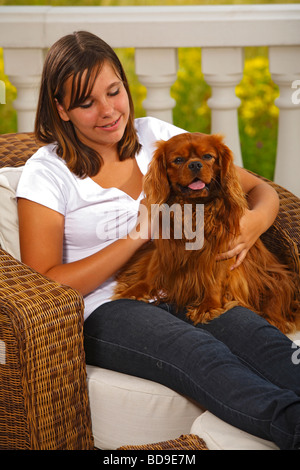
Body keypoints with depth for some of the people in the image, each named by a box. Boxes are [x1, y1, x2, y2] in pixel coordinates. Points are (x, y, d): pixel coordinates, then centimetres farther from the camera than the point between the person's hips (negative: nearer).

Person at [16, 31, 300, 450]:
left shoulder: (156, 137, 14)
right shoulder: (47, 173, 4)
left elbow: (260, 189, 17)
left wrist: (254, 222, -10)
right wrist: (138, 235, -11)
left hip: (181, 293, 4)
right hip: (104, 311, -3)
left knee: (260, 338, -31)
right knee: (199, 353, -37)